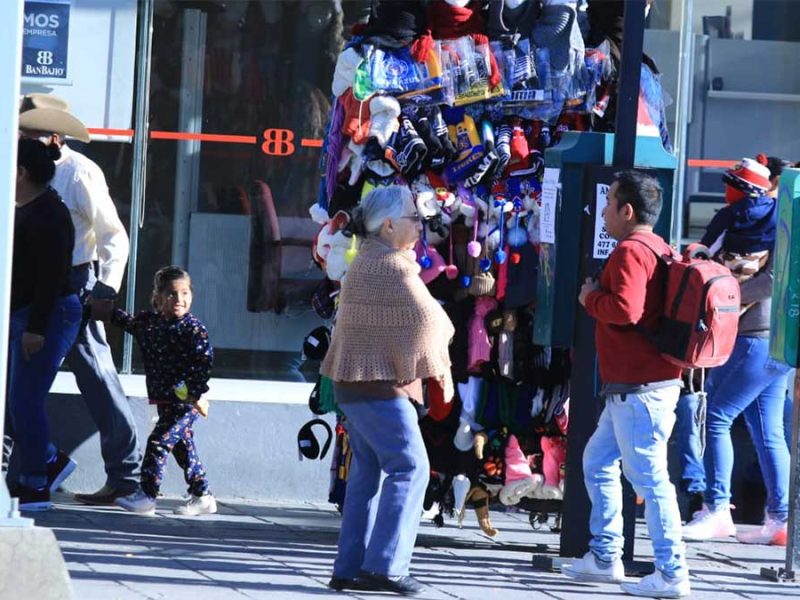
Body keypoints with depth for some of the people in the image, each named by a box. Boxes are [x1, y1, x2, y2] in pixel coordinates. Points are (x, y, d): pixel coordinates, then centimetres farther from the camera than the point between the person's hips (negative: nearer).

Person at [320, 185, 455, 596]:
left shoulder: (365, 262, 19)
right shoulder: (392, 266, -13)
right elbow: (423, 319, -13)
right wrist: (439, 368, 2)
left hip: (354, 381, 10)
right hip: (378, 384, -10)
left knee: (368, 471, 11)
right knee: (409, 466, -9)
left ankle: (350, 568, 10)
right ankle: (385, 564, -14)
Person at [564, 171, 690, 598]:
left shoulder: (630, 252, -16)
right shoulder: (657, 249, 16)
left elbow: (625, 309, -29)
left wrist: (591, 297, -10)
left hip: (639, 389, -11)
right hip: (632, 386, 11)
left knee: (648, 477, -8)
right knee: (598, 462, 20)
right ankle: (604, 557, 24)